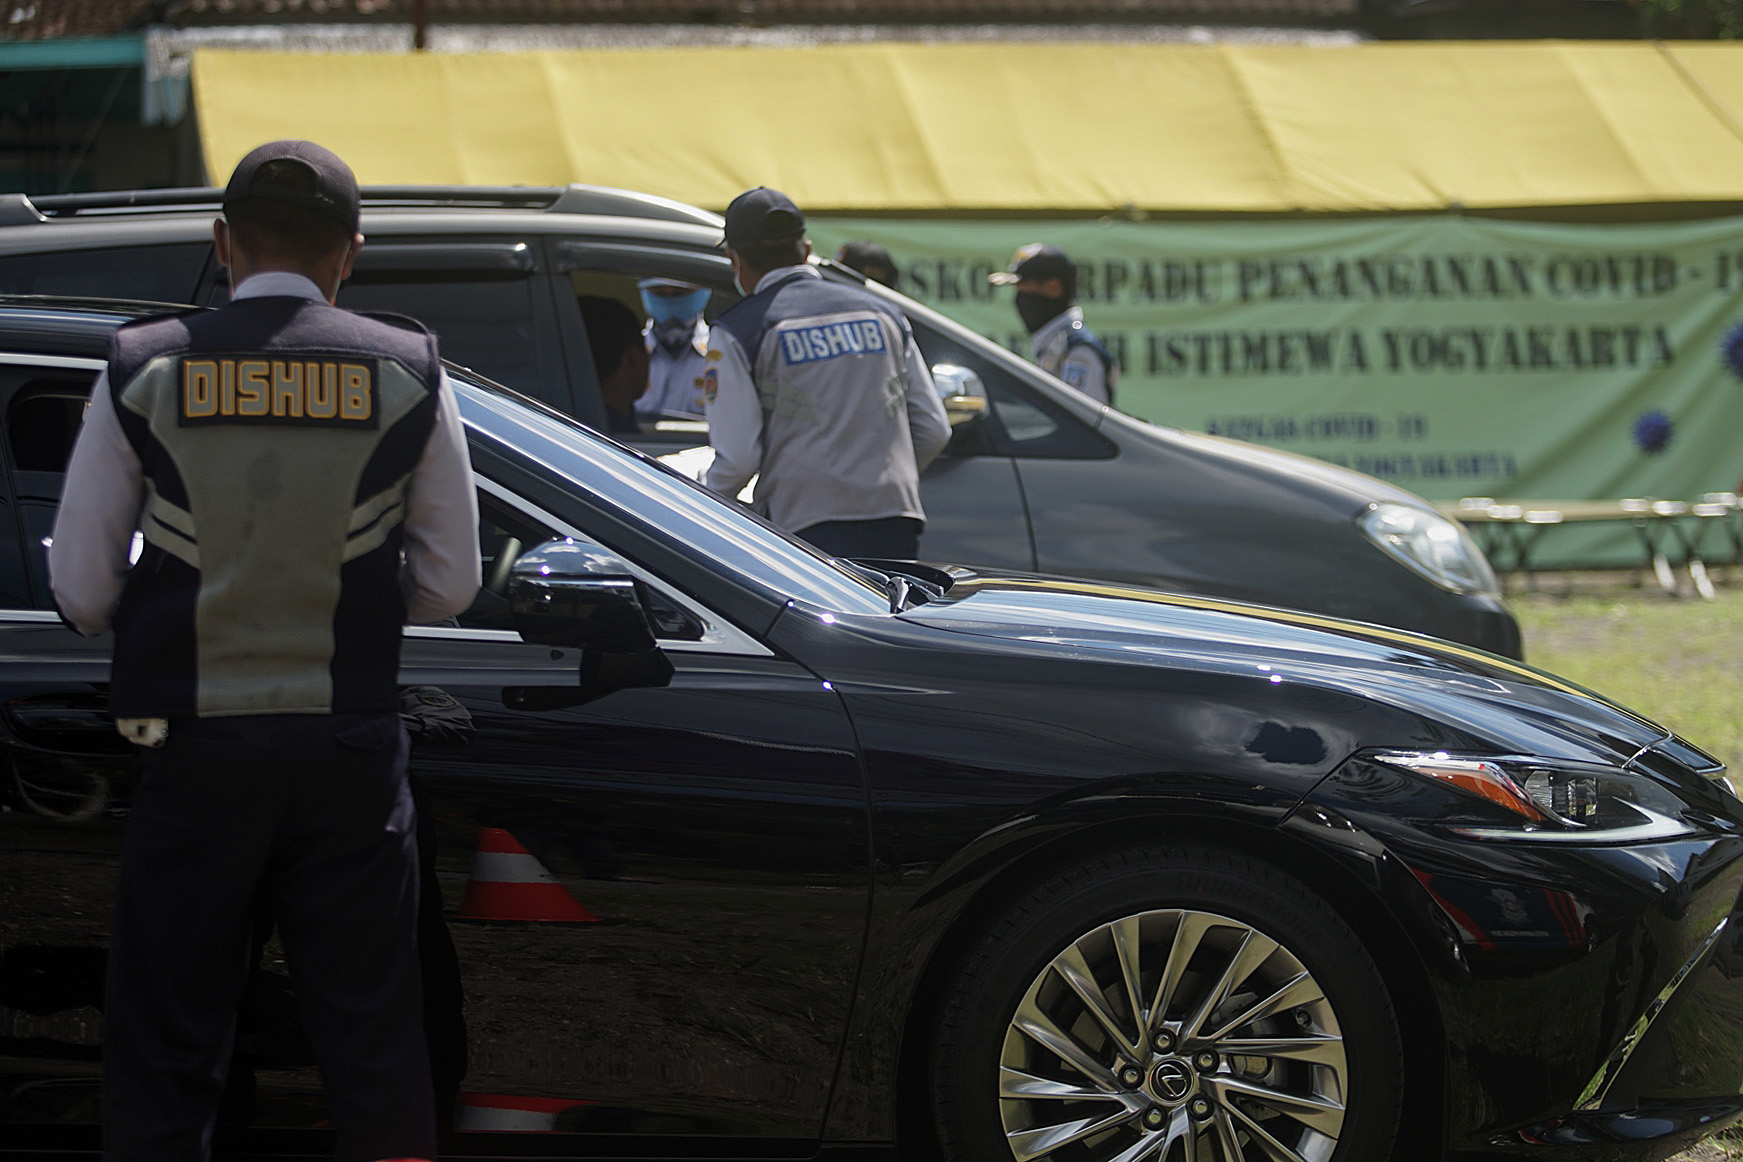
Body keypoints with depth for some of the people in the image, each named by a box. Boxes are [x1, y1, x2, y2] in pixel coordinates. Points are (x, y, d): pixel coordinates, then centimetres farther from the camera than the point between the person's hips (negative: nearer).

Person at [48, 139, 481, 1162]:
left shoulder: (144, 370, -3)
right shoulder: (408, 374, -1)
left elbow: (81, 592, -2)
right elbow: (450, 587, 4)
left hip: (191, 749, 0)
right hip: (351, 751, 1)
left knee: (164, 1050, 9)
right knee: (375, 1045, 9)